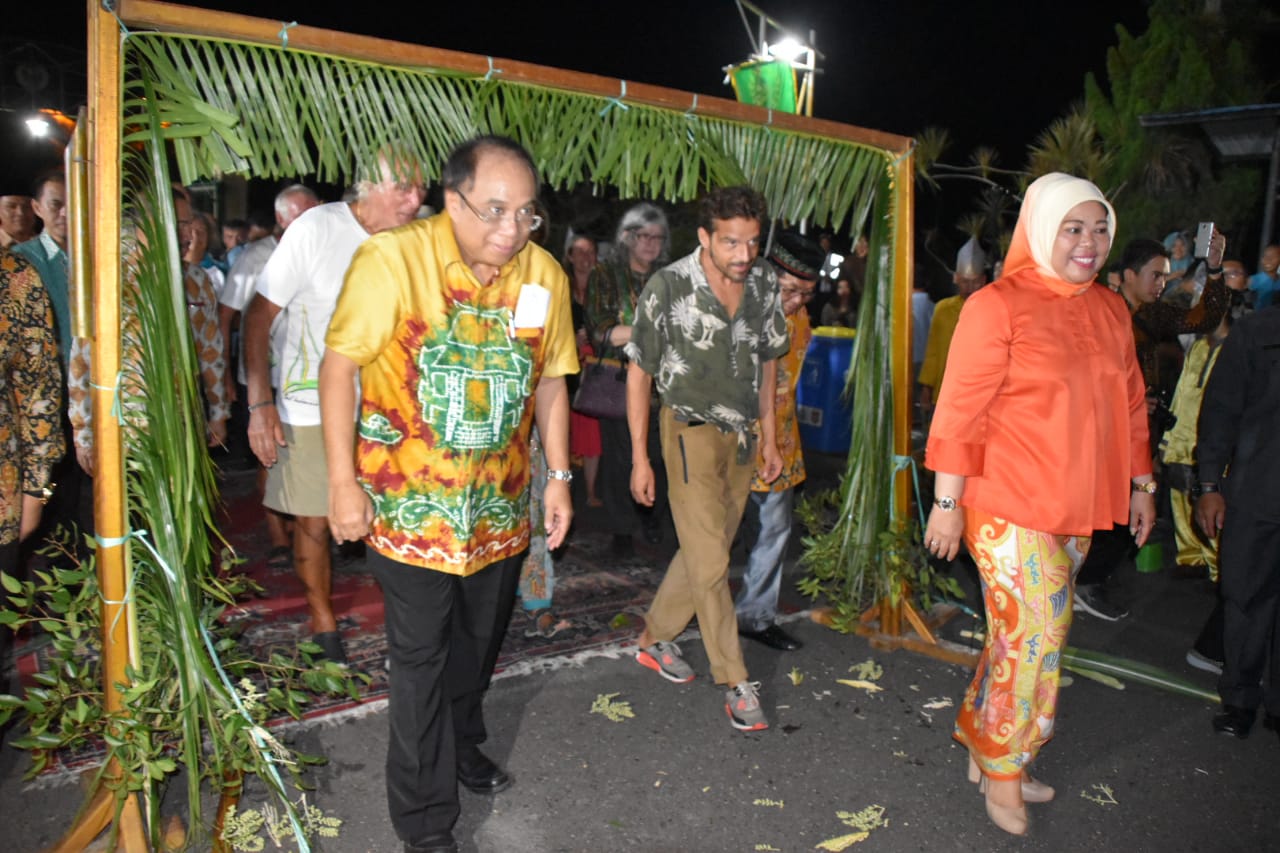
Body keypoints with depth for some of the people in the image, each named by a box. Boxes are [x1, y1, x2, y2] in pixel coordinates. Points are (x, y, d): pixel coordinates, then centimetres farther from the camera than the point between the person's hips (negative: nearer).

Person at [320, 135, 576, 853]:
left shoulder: (545, 275, -3)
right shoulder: (391, 259, -16)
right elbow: (340, 364, -11)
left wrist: (559, 476, 6)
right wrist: (344, 481, -12)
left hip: (501, 502, 5)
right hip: (411, 500, -4)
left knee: (480, 640, 21)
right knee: (421, 655, 4)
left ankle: (461, 748, 47)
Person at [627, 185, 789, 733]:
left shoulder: (764, 284, -2)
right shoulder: (668, 287, -16)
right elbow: (638, 372, -10)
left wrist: (768, 435, 12)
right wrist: (640, 457, -10)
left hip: (742, 434, 5)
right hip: (691, 431, -5)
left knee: (705, 550, 14)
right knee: (710, 563, -5)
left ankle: (655, 639, 34)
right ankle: (736, 683, 9)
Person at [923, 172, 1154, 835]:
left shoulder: (1111, 311, 10)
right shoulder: (997, 306, -10)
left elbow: (1130, 404, 19)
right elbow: (960, 410, -12)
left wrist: (1141, 483, 19)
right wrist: (948, 503, -12)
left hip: (1075, 508, 6)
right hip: (1009, 506, -6)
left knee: (1020, 636, 14)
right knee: (1035, 637, -2)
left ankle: (986, 749, 31)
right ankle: (1001, 773, 19)